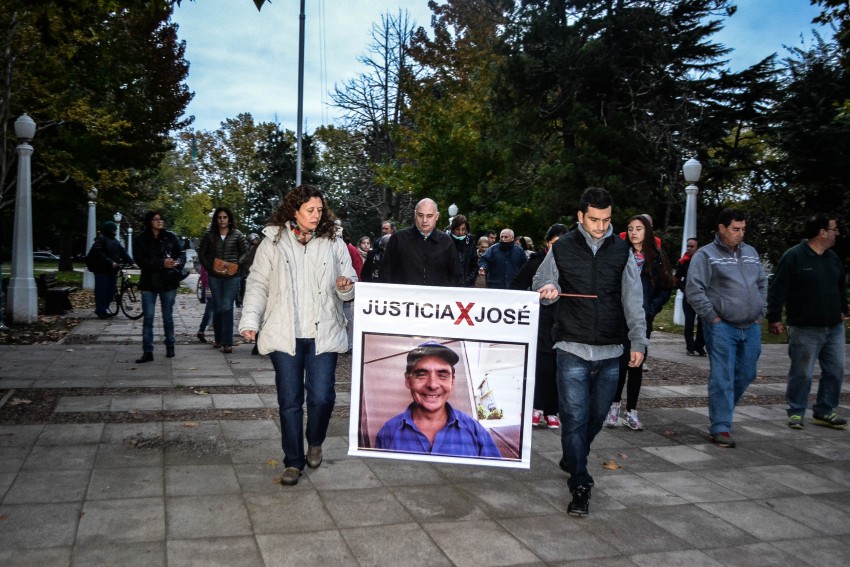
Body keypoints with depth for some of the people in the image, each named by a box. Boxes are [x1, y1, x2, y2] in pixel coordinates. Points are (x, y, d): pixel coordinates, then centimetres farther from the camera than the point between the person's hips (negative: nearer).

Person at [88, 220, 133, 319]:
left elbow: (123, 252, 14)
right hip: (102, 270, -8)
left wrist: (131, 262, 3)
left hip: (112, 270, 8)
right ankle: (101, 311, -1)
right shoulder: (101, 239, -8)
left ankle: (105, 309, 19)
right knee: (102, 291, -5)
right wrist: (110, 262, -24)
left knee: (111, 291, 9)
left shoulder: (115, 240, 17)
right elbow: (98, 253, -20)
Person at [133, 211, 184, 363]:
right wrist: (162, 264, -21)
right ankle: (147, 352, 2)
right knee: (148, 318, -2)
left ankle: (170, 348, 24)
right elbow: (141, 261, -10)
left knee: (168, 317, 12)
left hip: (168, 282, 1)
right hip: (149, 282, -1)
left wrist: (177, 262, -19)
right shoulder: (140, 240, 0)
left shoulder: (170, 237, 4)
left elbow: (182, 254, 4)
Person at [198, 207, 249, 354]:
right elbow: (201, 253, 10)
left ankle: (227, 342, -8)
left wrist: (237, 263, -10)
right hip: (215, 277, 2)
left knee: (227, 307, -9)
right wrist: (210, 267, -2)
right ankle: (218, 339, 26)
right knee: (218, 308, 11)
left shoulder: (237, 235, 2)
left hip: (232, 276, -2)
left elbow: (245, 252, 5)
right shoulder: (209, 235, 6)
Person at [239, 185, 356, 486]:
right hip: (285, 335, 0)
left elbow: (351, 287, 12)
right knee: (290, 401, 5)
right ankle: (293, 461, 20)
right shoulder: (273, 243, 3)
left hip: (323, 334, 1)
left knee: (321, 396, -5)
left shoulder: (334, 244, 7)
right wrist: (250, 320, -6)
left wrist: (345, 287, -11)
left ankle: (315, 443, 26)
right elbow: (258, 285, 4)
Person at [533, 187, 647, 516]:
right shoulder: (562, 249, 0)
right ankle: (580, 486, 5)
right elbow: (539, 287, 7)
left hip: (610, 352, 3)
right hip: (572, 349, -2)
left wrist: (638, 341, -4)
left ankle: (572, 461, 39)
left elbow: (633, 300, 3)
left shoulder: (621, 250, 4)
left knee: (597, 415, 14)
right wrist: (547, 291, -17)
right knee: (574, 418, -5)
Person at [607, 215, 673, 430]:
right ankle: (614, 405, 10)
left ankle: (631, 412, 15)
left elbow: (665, 288, 6)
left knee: (637, 364, 7)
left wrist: (651, 309, -5)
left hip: (643, 319, 2)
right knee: (621, 361, -5)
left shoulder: (656, 257, 5)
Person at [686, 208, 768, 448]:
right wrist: (712, 317, -12)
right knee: (722, 378, -7)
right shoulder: (706, 255, -5)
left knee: (746, 375, 13)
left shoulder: (751, 253, 15)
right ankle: (720, 428, -1)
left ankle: (722, 412, 33)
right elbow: (694, 289, -12)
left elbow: (762, 283, 24)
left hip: (751, 327, 6)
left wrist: (759, 313, 15)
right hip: (721, 327, -6)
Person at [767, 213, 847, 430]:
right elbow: (777, 290, -12)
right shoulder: (793, 257, -11)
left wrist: (843, 310, 24)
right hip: (805, 330, -7)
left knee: (835, 371, 10)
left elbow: (842, 287, 27)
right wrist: (774, 318, -14)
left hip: (834, 328, 7)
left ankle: (825, 412, 22)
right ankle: (796, 412, 13)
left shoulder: (833, 258, 12)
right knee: (802, 373, -1)